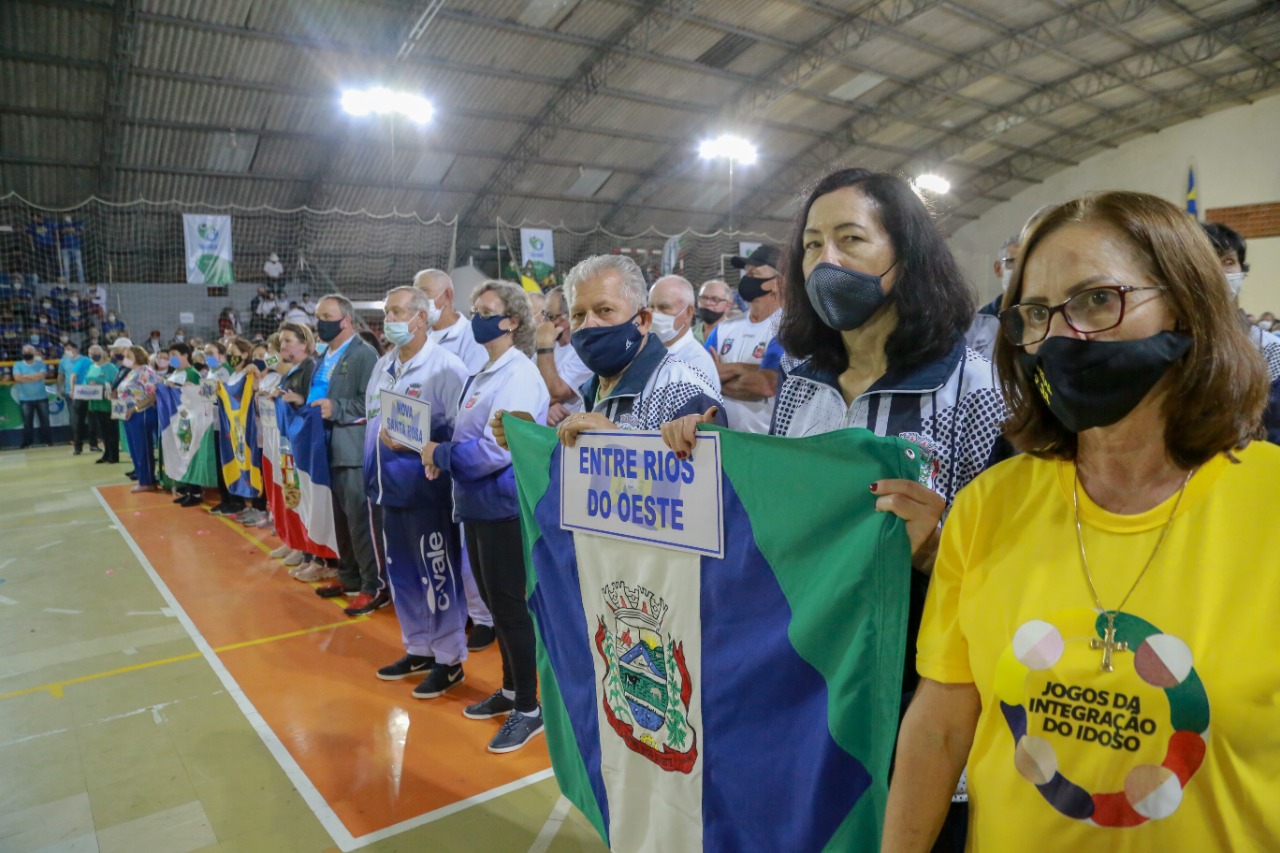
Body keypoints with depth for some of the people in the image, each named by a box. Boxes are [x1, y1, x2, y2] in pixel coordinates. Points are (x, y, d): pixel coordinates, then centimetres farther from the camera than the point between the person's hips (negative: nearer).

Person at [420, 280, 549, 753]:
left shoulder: (519, 376, -16)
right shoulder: (482, 374, 12)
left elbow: (496, 449, -24)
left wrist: (440, 455, -13)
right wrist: (439, 456, -2)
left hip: (505, 506, -9)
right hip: (478, 504, 9)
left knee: (509, 606, 0)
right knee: (494, 602, 18)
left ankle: (528, 708, 15)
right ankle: (511, 688, 34)